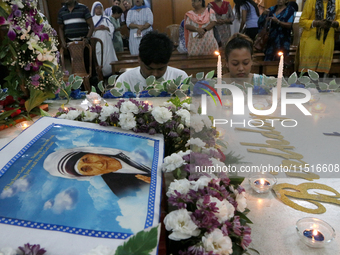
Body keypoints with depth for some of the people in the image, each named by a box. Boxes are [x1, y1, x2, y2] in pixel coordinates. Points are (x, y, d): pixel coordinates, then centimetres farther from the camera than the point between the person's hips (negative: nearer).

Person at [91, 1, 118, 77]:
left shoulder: (106, 18, 15)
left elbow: (112, 28, 9)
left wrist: (106, 28, -10)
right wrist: (96, 28, -14)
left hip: (106, 41, 2)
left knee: (107, 57, -2)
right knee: (98, 58, -6)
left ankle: (108, 72, 3)